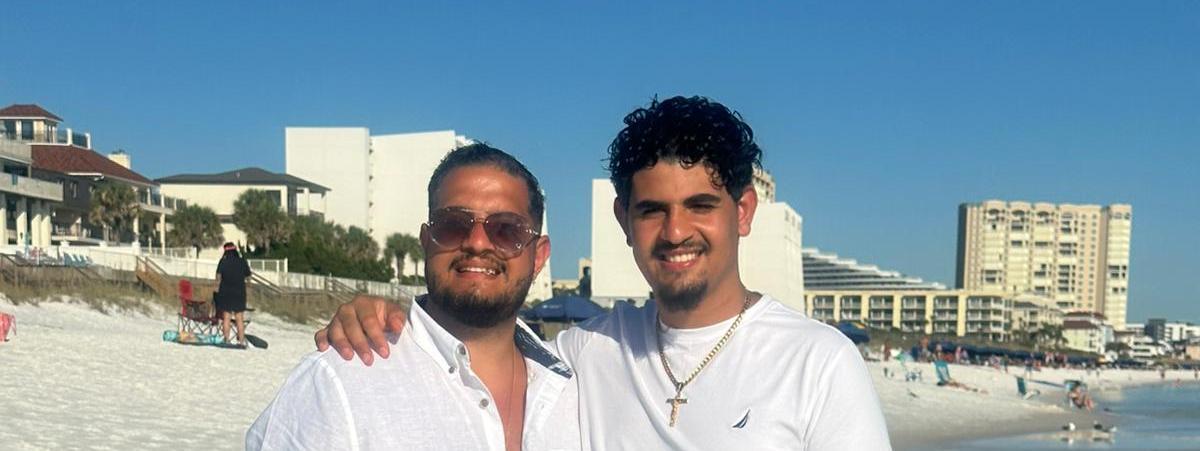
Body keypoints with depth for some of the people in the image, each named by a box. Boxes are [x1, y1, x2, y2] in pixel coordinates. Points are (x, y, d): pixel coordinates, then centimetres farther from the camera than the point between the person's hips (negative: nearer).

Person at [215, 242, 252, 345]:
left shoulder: (223, 262, -6)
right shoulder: (242, 262, -4)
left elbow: (218, 277, -6)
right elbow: (248, 277, 2)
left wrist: (217, 289, 7)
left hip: (225, 293, -1)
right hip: (239, 293, 1)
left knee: (226, 318, 6)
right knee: (240, 319, 5)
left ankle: (226, 340, 6)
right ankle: (241, 341, 4)